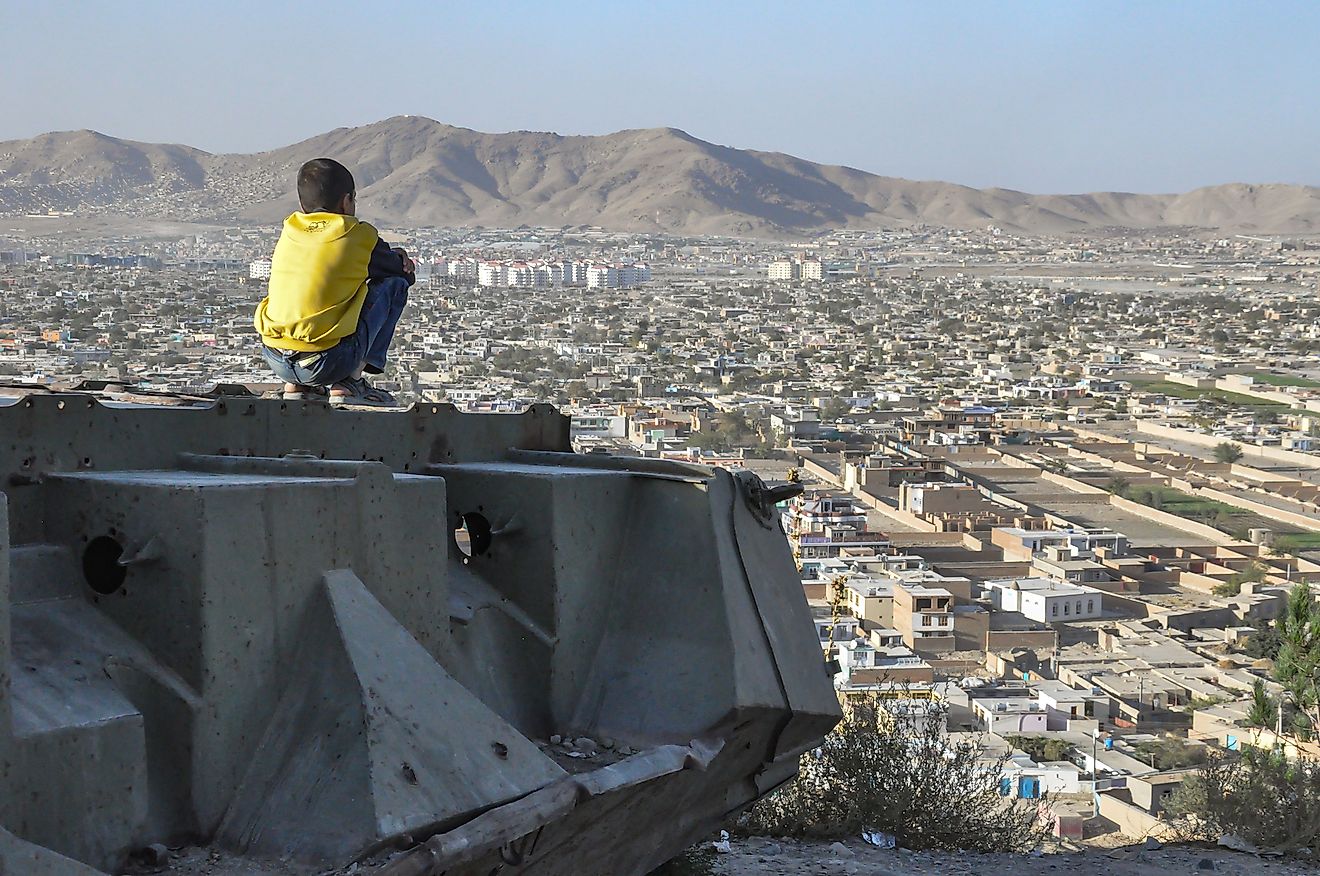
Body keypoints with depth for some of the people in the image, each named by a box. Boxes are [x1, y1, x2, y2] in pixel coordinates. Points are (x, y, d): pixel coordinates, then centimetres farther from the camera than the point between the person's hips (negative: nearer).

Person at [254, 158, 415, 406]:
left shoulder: (289, 232, 15)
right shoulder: (359, 236, 1)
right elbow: (406, 274, 16)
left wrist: (388, 257, 32)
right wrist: (397, 260, 39)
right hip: (327, 362, -6)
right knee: (394, 284, 10)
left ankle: (296, 386, 20)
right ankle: (350, 382, 5)